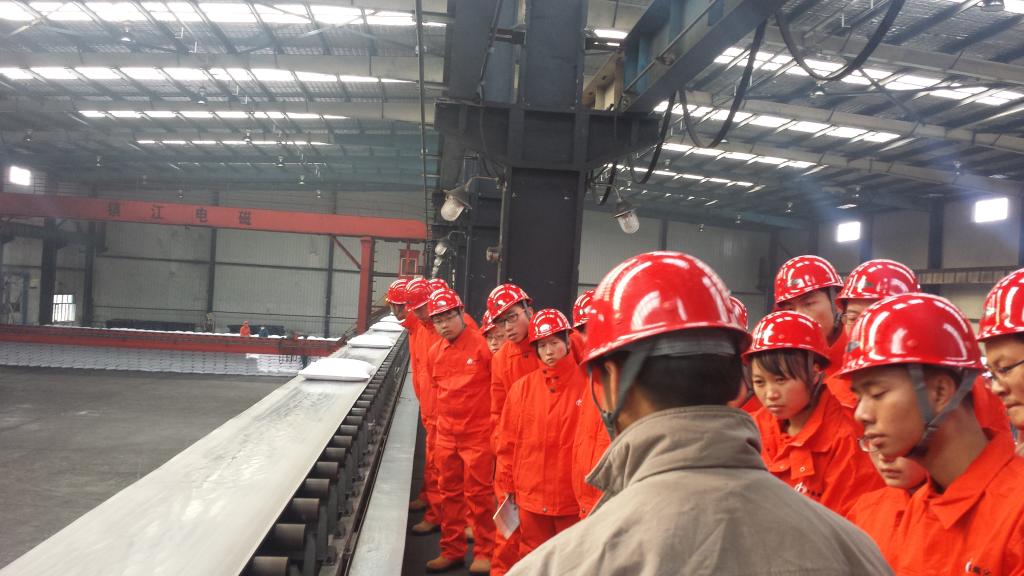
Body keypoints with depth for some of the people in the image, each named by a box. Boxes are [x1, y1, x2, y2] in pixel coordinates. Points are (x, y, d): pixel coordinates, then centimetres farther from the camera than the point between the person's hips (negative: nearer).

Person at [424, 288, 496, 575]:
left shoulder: (483, 344, -13)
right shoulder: (434, 352, 6)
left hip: (478, 433, -6)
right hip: (446, 434, 6)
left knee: (479, 494, 2)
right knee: (450, 493, 14)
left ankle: (484, 552, 16)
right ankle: (452, 550, 27)